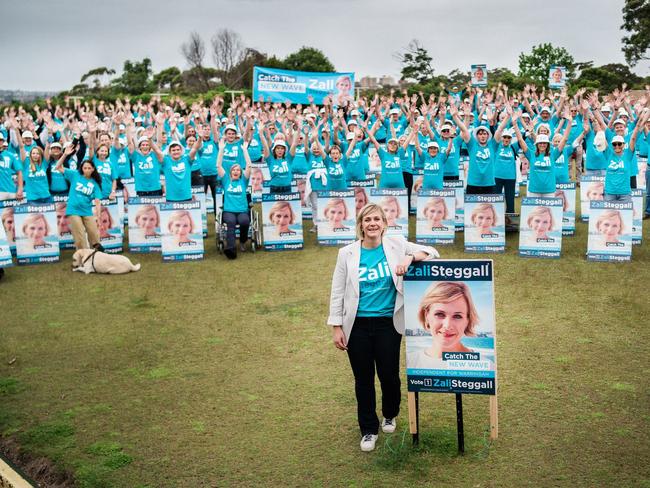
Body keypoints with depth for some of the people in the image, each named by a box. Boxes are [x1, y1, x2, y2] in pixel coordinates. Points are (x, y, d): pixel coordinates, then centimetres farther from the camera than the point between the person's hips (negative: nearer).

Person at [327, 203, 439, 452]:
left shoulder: (396, 245, -1)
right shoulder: (347, 253, -2)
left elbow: (431, 252, -3)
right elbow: (337, 293, 2)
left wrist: (410, 257, -23)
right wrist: (336, 327, -2)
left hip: (388, 324, 0)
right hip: (357, 326, 0)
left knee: (389, 374, 7)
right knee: (363, 379, 8)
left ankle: (390, 415, 39)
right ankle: (368, 430, 27)